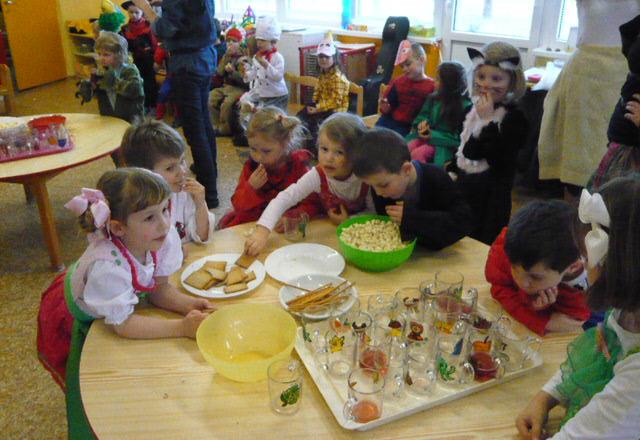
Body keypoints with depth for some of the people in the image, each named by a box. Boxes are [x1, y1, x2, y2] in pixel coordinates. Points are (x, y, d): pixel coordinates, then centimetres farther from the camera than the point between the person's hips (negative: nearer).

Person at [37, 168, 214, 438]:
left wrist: (189, 304, -31)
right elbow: (123, 326, -35)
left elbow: (159, 290, -12)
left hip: (112, 314, 6)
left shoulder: (164, 238, -26)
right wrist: (181, 327, -38)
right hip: (75, 323, -6)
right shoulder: (108, 265, -44)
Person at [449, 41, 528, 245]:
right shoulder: (474, 108, 7)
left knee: (482, 243, 3)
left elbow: (498, 157, -26)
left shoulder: (514, 117, -14)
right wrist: (453, 172, 13)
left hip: (490, 197, -7)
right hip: (463, 185, 7)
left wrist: (487, 120, -26)